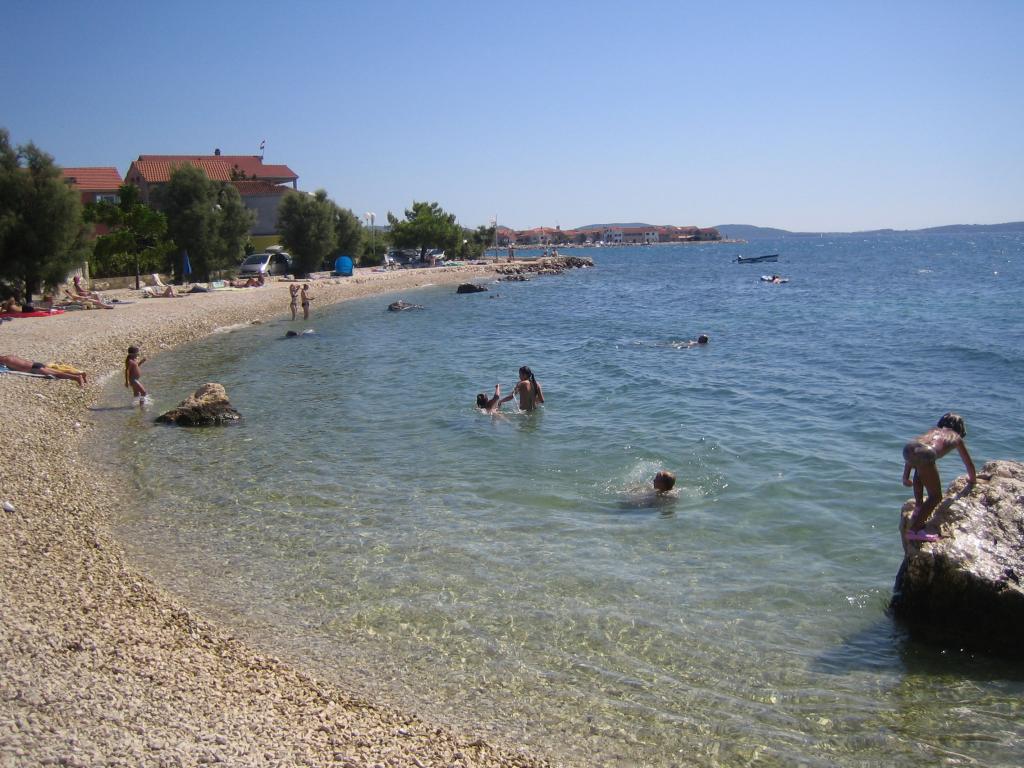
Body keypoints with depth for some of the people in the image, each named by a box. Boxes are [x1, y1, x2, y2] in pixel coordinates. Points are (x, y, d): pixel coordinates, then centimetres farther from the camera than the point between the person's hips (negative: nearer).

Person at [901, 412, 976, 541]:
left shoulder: (933, 430, 40)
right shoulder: (956, 437, 33)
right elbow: (969, 464, 44)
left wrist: (906, 476, 44)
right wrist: (972, 480, 62)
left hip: (908, 448, 4)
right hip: (926, 454, -4)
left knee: (920, 471, 40)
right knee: (935, 497, 11)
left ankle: (919, 507, 39)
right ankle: (914, 529, 0)